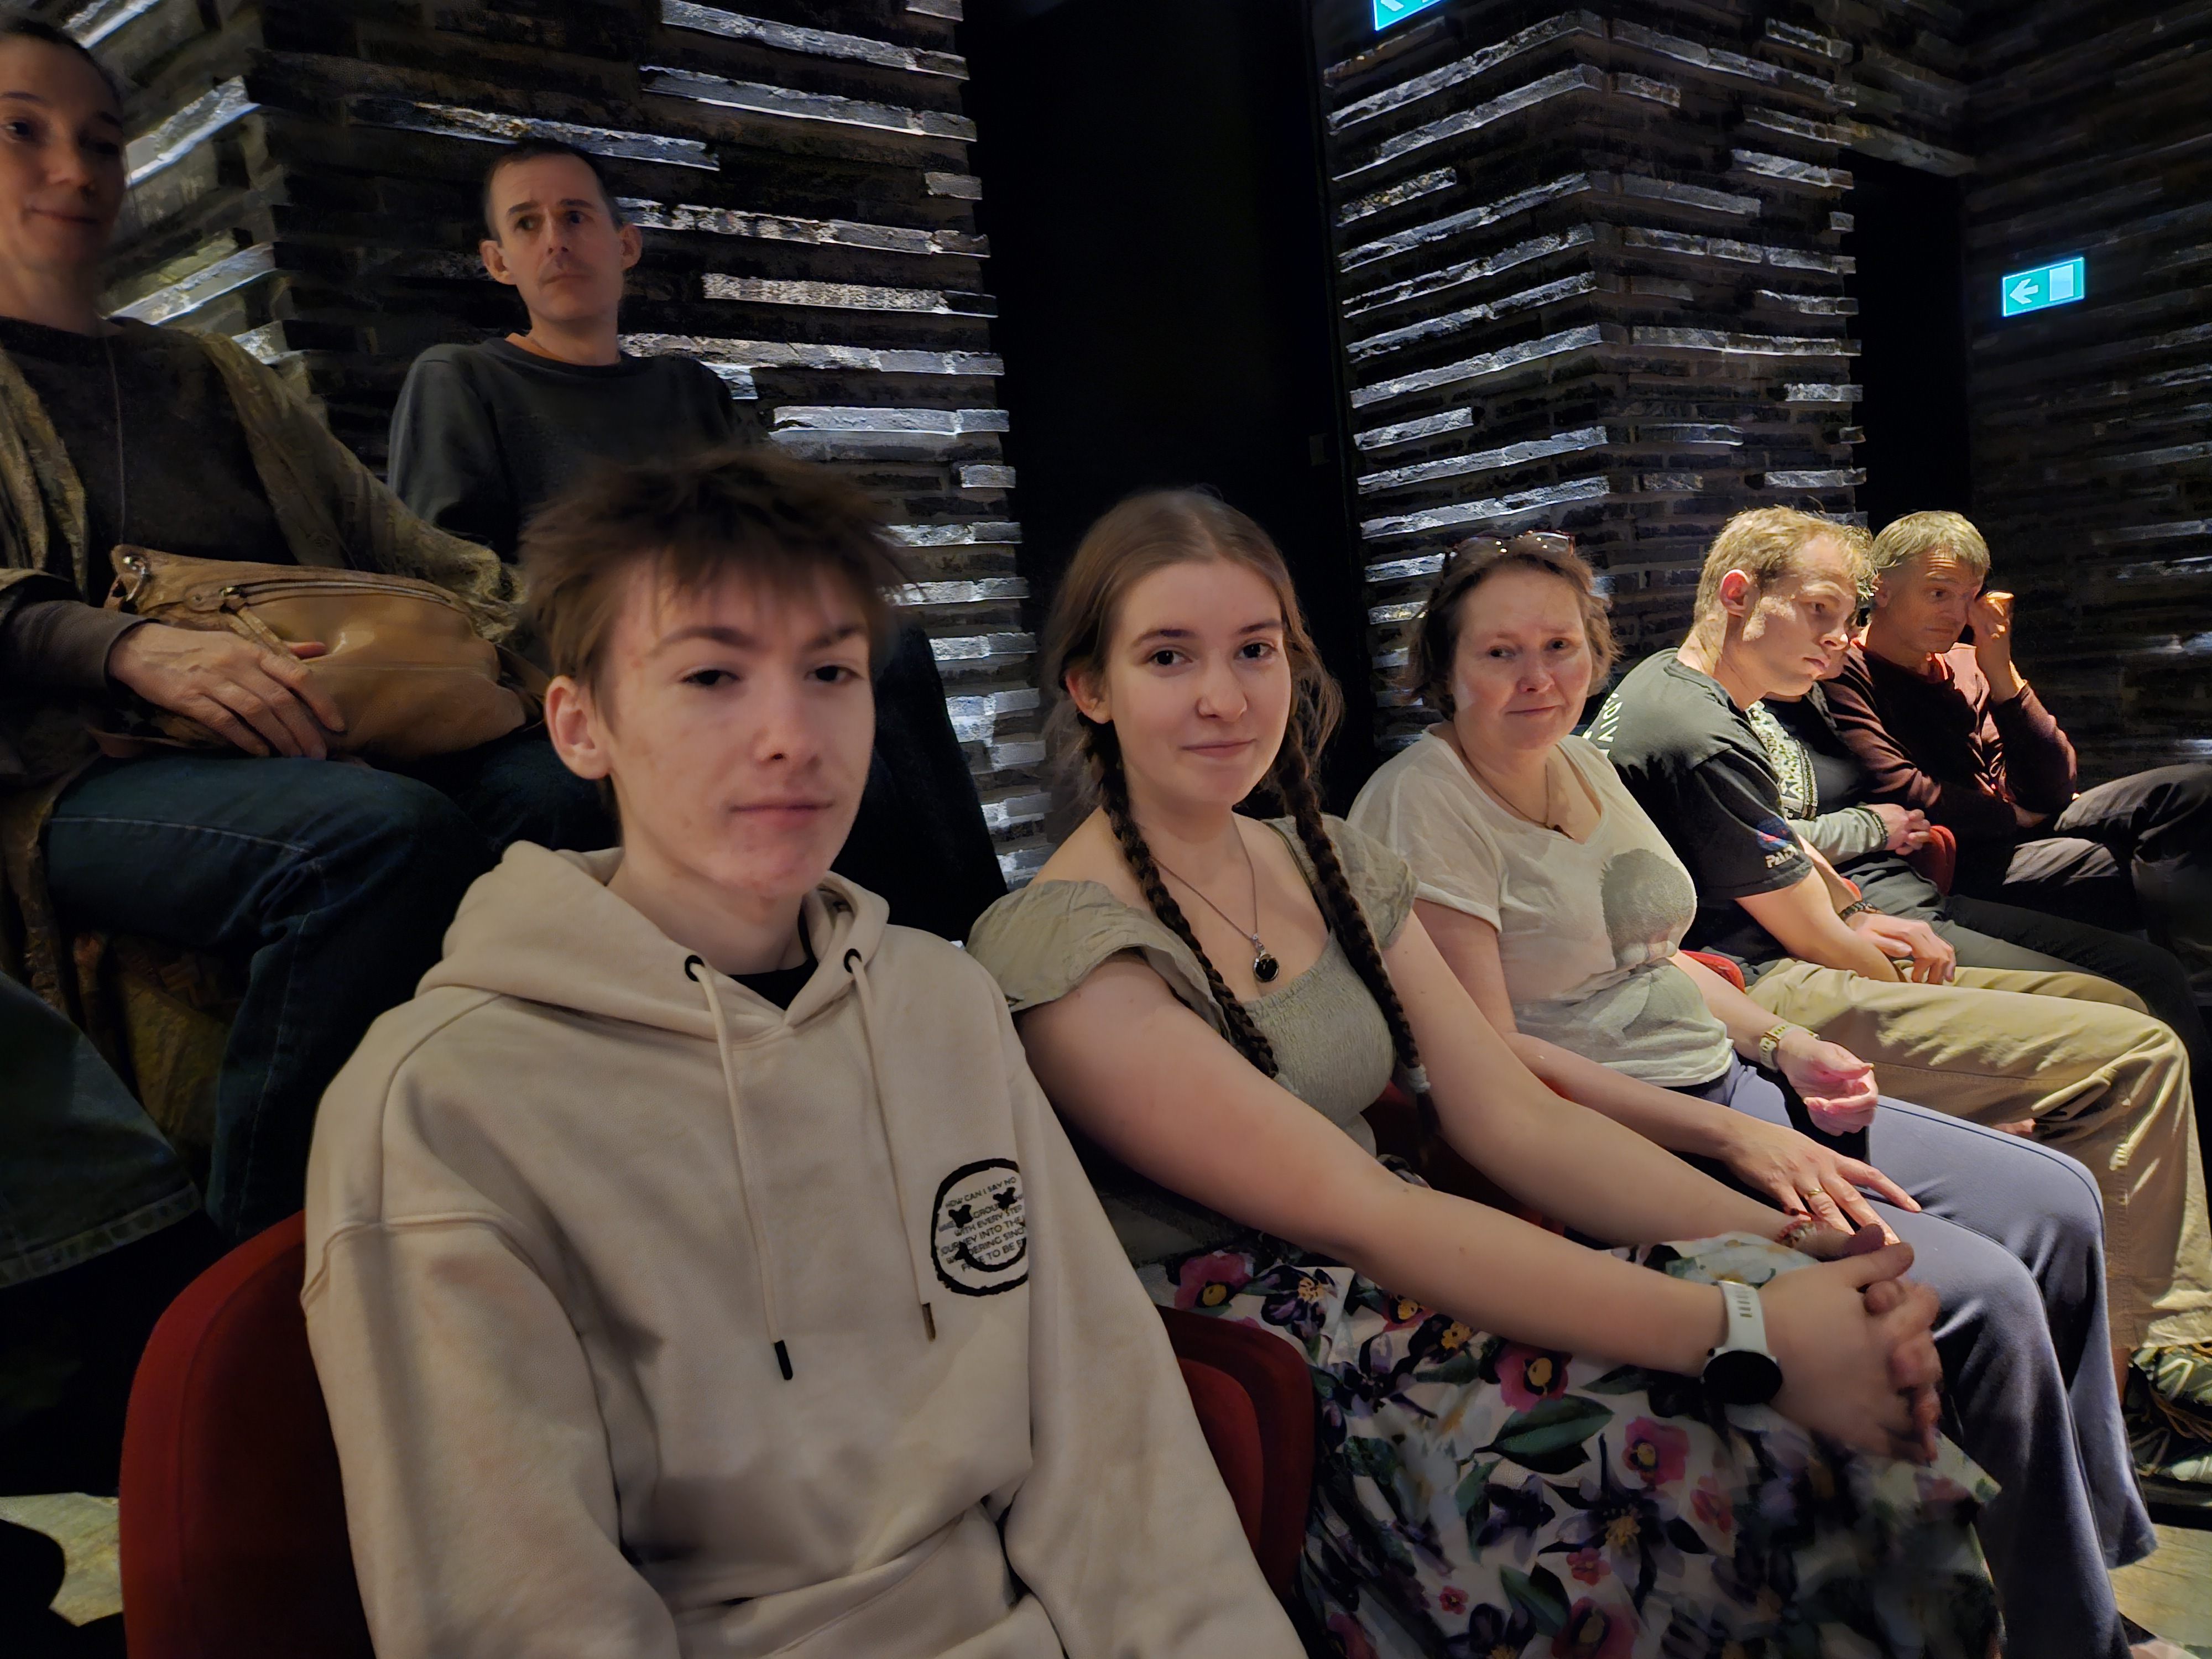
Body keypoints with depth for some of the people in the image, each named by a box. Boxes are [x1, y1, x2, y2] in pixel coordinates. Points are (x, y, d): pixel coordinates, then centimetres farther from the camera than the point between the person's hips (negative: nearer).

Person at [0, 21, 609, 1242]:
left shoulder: (218, 377, 31)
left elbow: (394, 540, 26)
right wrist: (135, 650, -22)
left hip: (321, 746, 4)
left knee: (564, 787, -29)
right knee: (382, 832, -37)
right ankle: (260, 1260, -25)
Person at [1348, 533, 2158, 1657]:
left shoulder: (1584, 766, 11)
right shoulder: (1420, 804, -15)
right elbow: (1488, 1057, -20)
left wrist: (1783, 1046, 3)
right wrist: (1734, 1139, -23)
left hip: (1723, 1092, 9)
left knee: (2056, 1206, 6)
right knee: (1983, 1298, -19)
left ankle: (2098, 1565, 24)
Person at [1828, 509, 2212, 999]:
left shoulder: (1967, 665, 14)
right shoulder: (1846, 673, -8)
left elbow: (2051, 790, 7)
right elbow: (1901, 796, -20)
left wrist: (2002, 675, -4)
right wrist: (2015, 815, -3)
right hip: (1954, 862, -8)